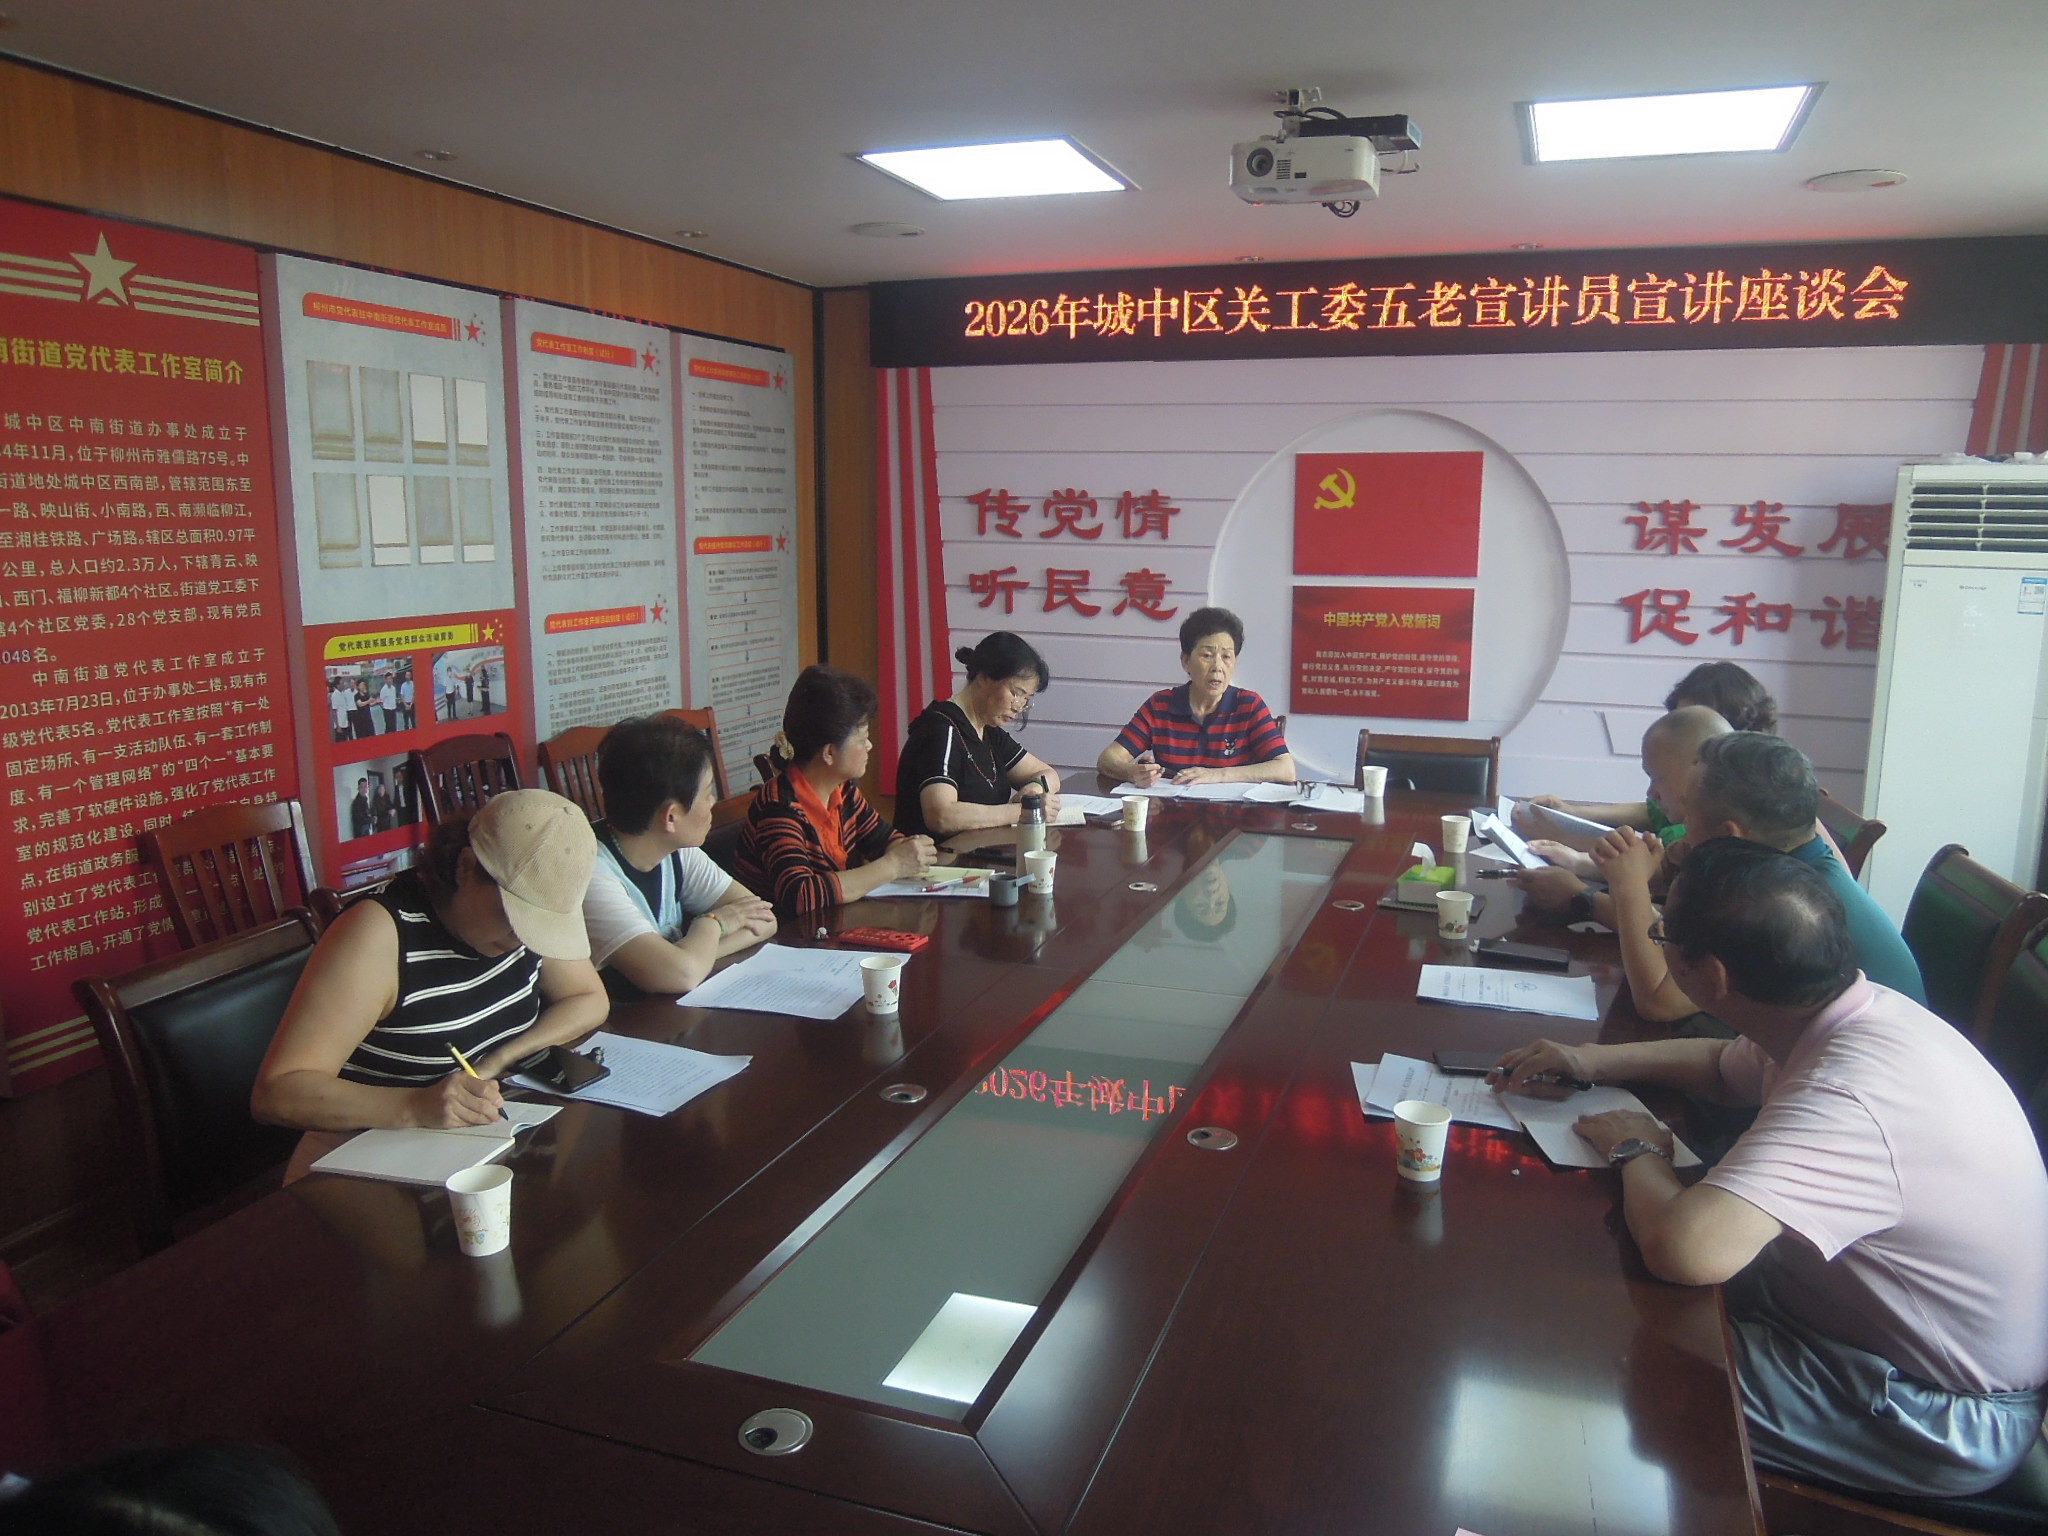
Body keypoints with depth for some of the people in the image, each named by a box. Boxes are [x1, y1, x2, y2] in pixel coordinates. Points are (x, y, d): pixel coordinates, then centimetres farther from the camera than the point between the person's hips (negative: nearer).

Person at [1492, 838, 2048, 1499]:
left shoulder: (1848, 1097, -37)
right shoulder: (1860, 1011, -6)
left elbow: (1682, 1249, -48)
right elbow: (1724, 1065, 17)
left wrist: (1638, 1150, -25)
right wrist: (1594, 1061, 2)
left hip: (1943, 1419, -9)